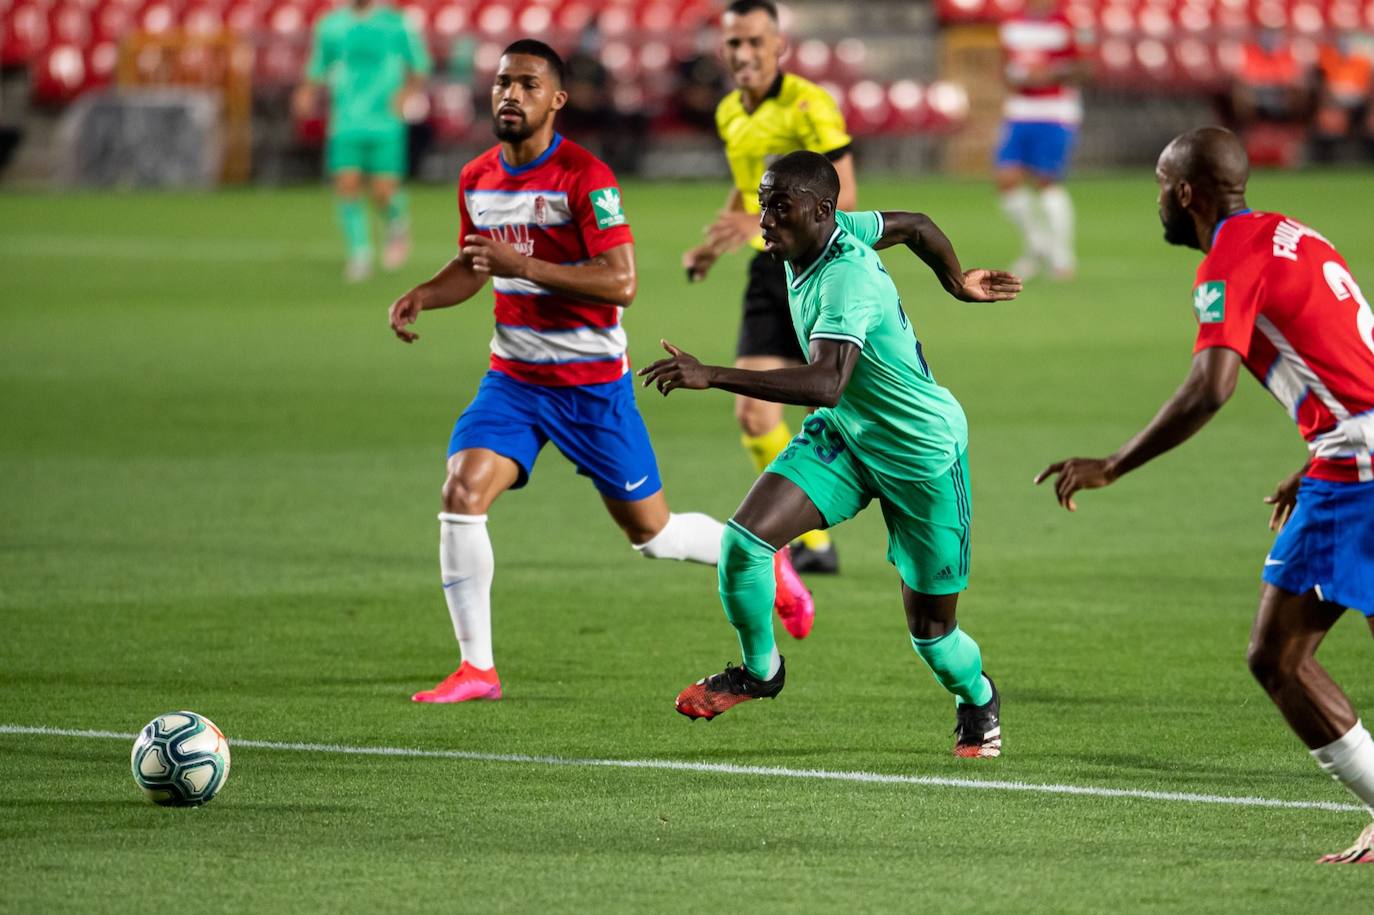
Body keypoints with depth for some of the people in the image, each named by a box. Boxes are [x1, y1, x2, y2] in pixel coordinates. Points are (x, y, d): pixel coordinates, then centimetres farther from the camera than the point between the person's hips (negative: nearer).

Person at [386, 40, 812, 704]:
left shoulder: (585, 177, -17)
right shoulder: (476, 180, 3)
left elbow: (621, 282, -23)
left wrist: (522, 265, -29)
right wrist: (422, 296, 0)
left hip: (592, 382, -5)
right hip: (513, 376, 5)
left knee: (651, 534, 5)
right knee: (462, 495, -17)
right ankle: (476, 668, -9)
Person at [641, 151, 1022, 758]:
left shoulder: (846, 280, -34)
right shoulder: (836, 231, -9)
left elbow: (826, 384, -48)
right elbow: (915, 225, 9)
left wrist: (712, 377, -53)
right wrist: (956, 283, 29)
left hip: (922, 454, -7)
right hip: (842, 435, 7)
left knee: (930, 631, 5)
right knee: (743, 540, -14)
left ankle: (977, 699, 40)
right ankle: (760, 669, 12)